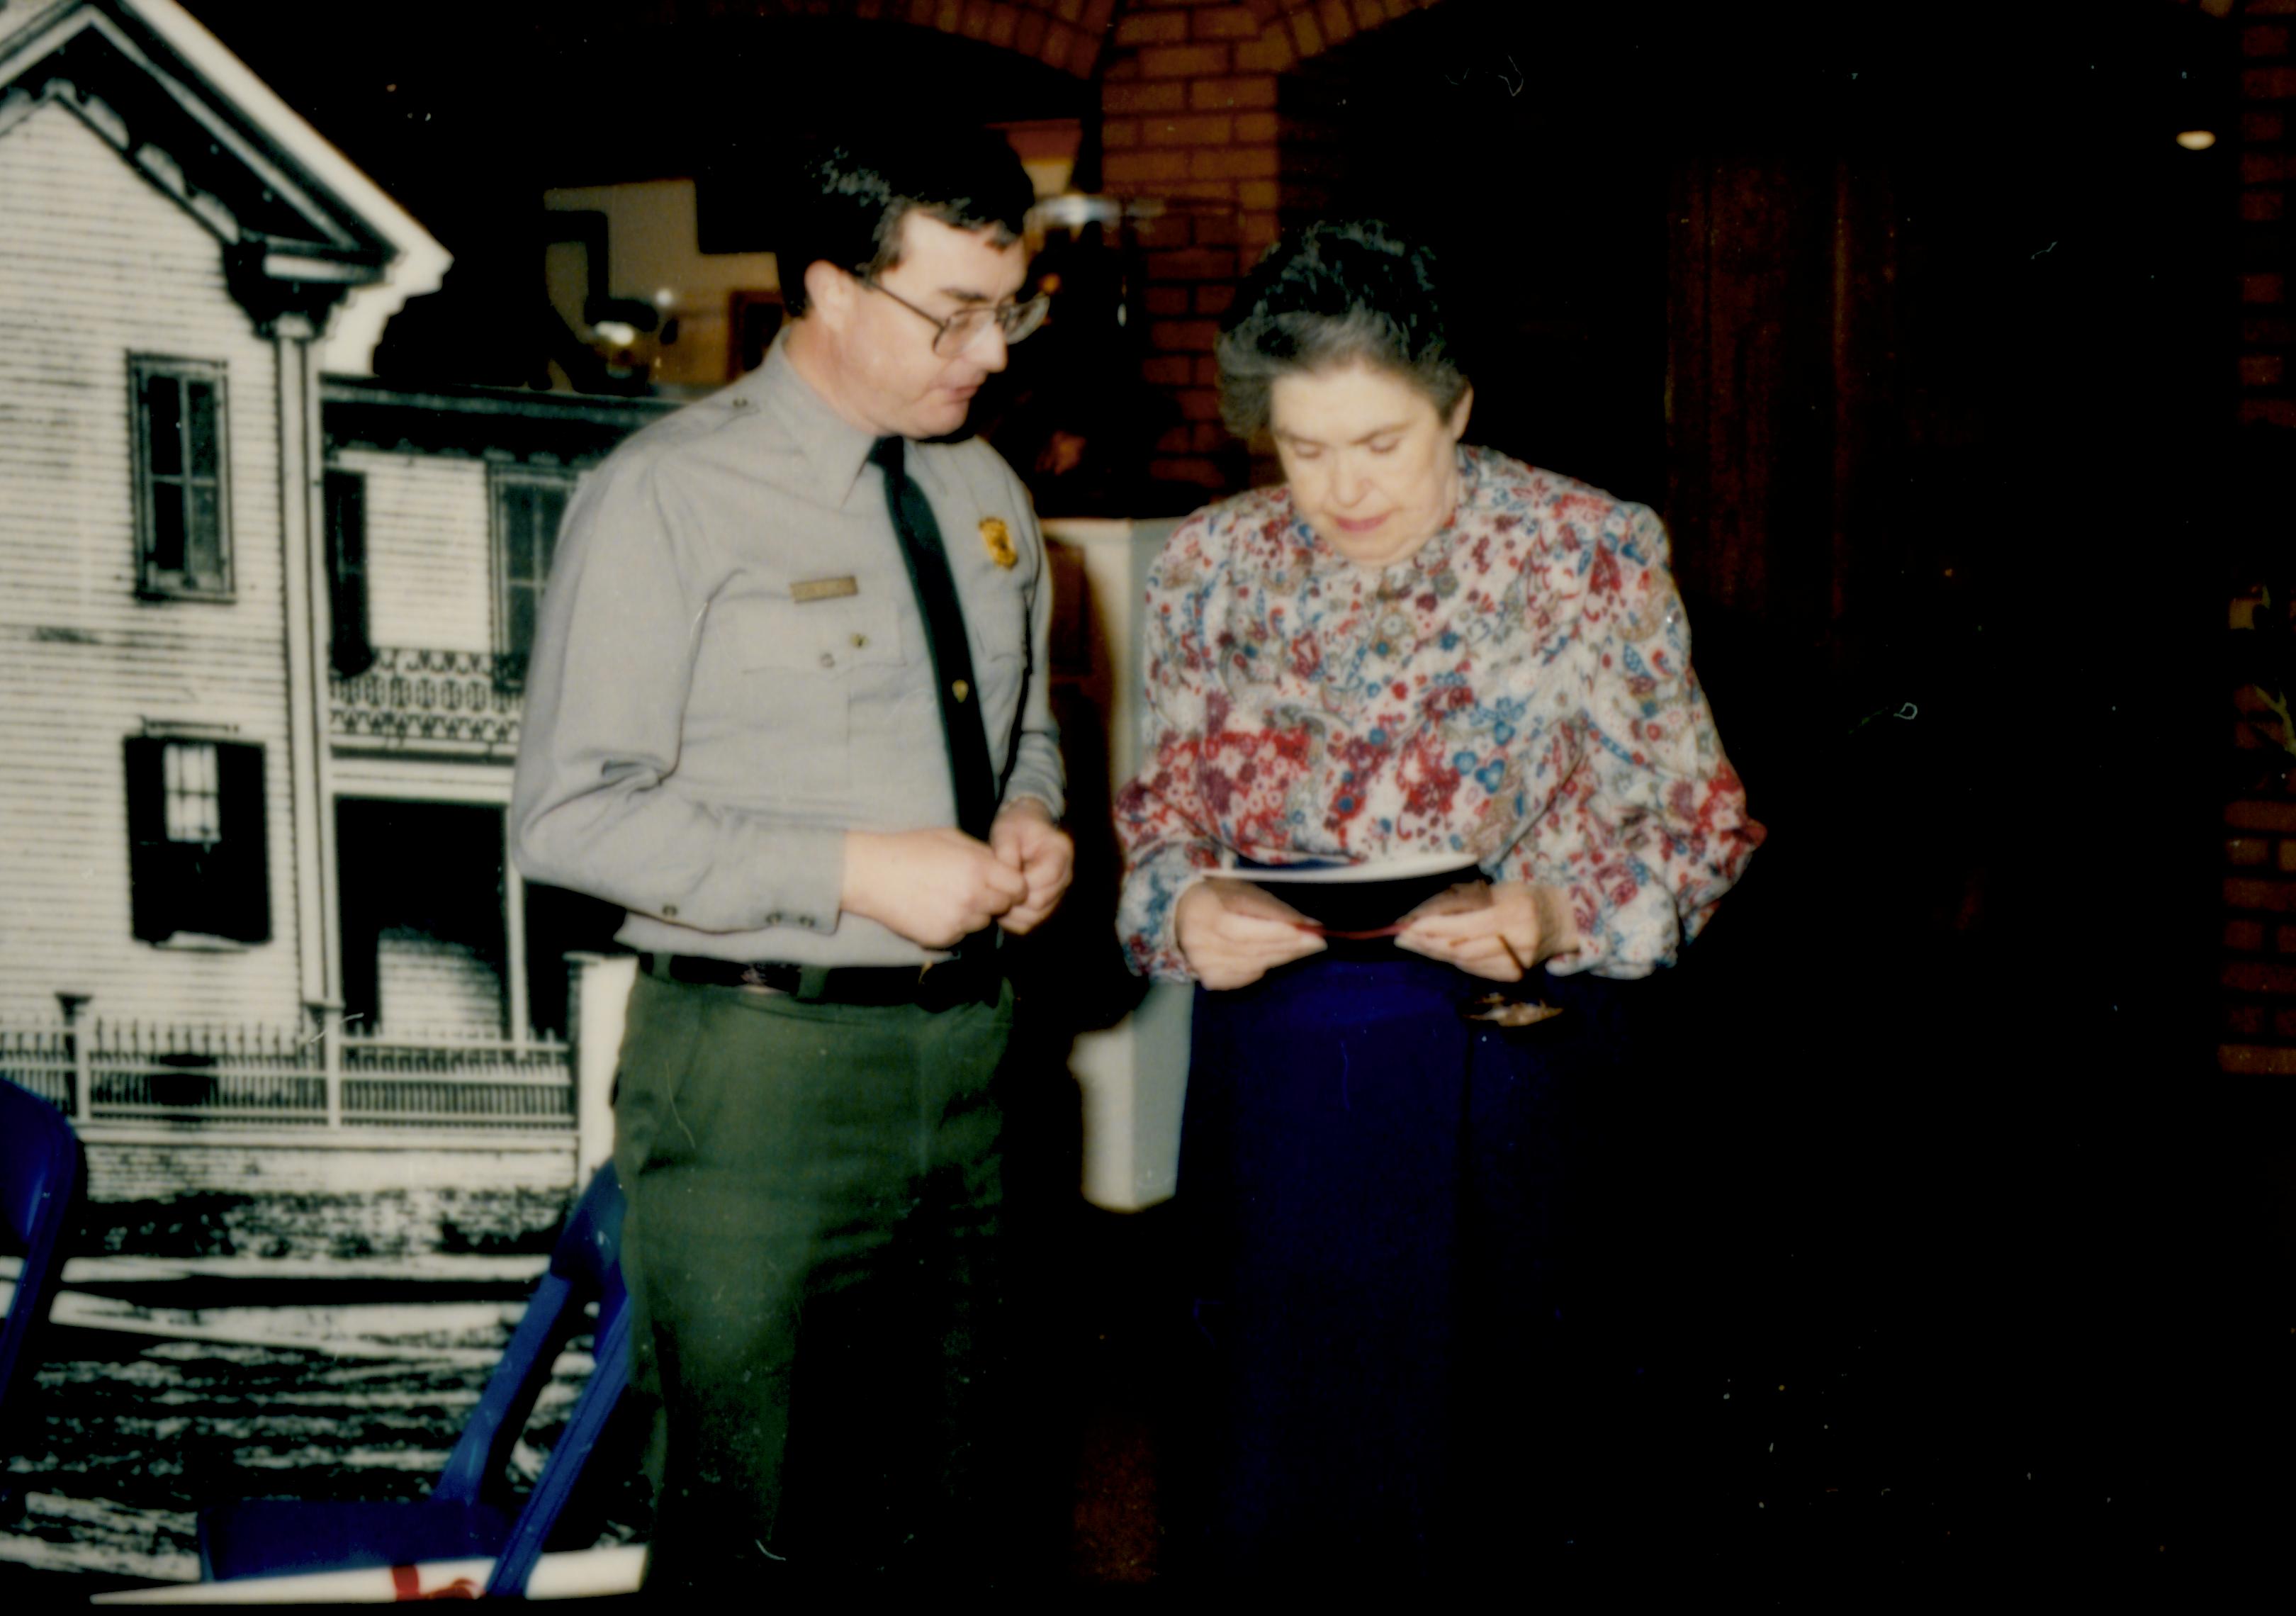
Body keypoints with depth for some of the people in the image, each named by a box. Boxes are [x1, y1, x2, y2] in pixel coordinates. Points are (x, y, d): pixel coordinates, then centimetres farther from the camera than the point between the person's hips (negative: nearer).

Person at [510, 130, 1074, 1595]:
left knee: (949, 1510, 15)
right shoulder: (672, 498, -10)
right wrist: (855, 871, -19)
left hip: (966, 1048, 6)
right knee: (745, 1527, 2)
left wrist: (1031, 817, 1)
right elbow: (571, 813, -14)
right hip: (758, 1076, -6)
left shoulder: (988, 496, 11)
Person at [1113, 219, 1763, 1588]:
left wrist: (1553, 918, -20)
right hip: (1267, 1064, 3)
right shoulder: (1216, 564, 5)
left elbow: (1691, 823, -1)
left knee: (1458, 1462, 5)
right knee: (1263, 1473, 9)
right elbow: (1164, 811, 11)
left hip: (1490, 1066, -2)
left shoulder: (1593, 554, -3)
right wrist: (1185, 907, -11)